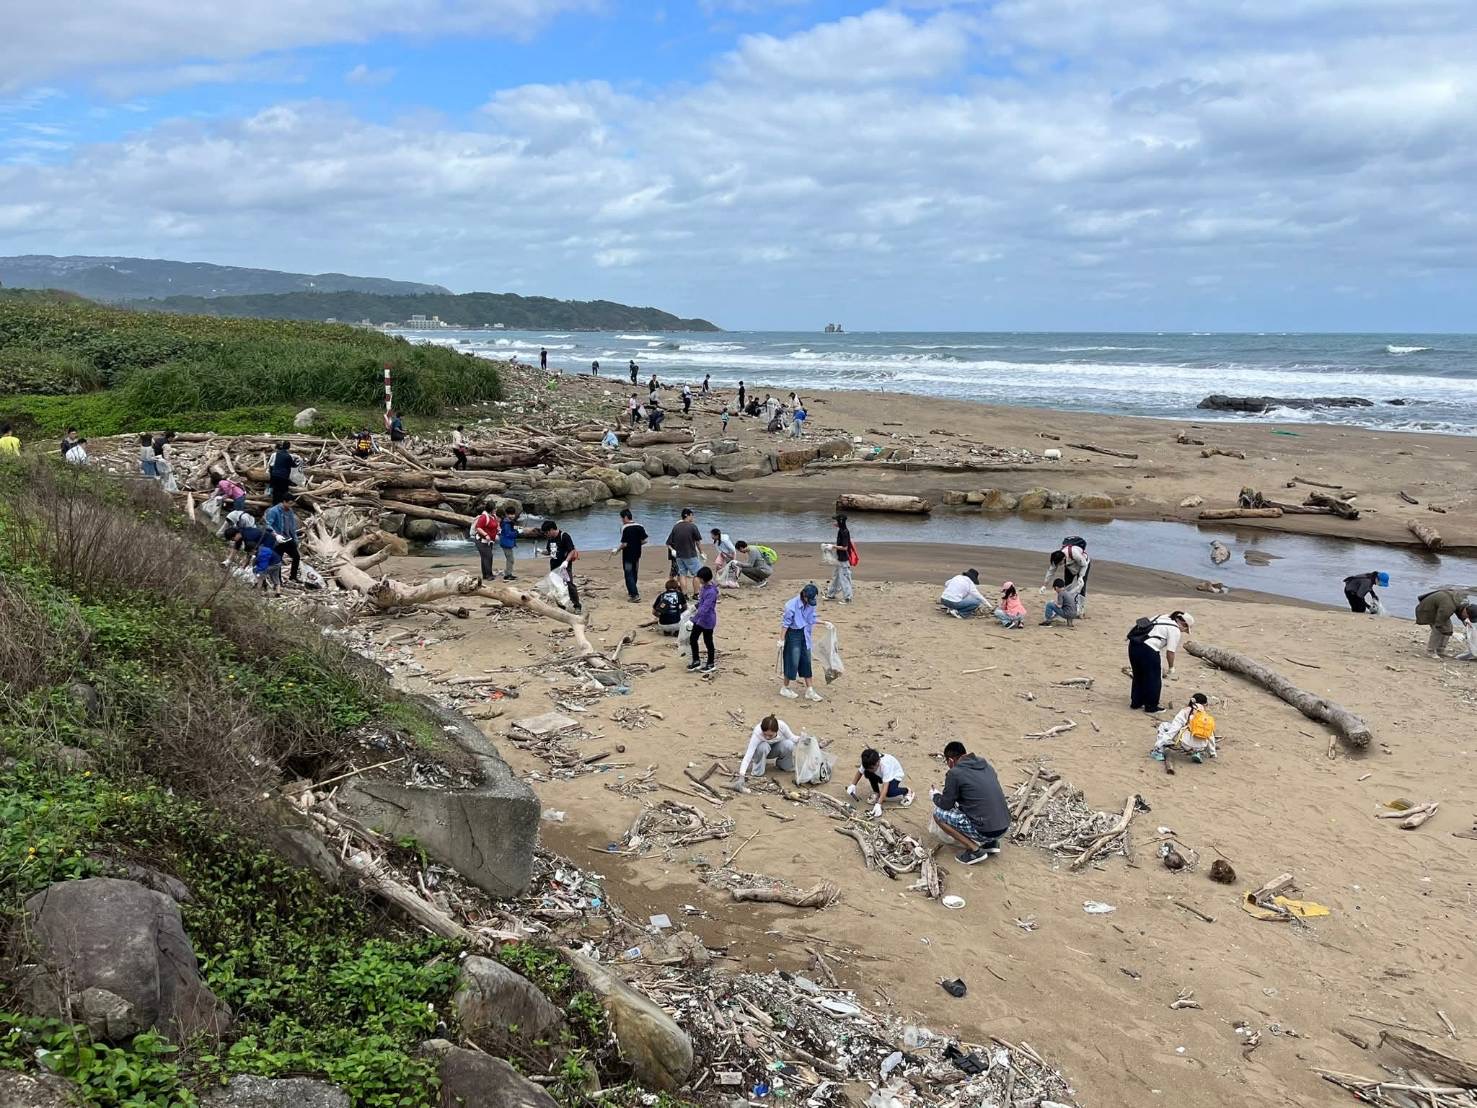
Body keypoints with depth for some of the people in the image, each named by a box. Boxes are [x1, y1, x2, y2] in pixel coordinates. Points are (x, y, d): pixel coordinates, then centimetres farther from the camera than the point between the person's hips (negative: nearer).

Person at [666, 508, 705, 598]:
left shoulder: (675, 527, 4)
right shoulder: (692, 526, -9)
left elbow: (668, 543, 2)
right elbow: (698, 541, -4)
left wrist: (672, 550, 9)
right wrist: (701, 553, 6)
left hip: (679, 556, 5)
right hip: (691, 555, -5)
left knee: (683, 574, 10)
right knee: (697, 574, 7)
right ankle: (696, 594, 7)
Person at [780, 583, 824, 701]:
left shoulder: (811, 604, -4)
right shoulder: (792, 605, -21)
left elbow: (812, 621, 8)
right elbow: (786, 623, -15)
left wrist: (812, 637, 8)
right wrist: (782, 640, -12)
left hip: (805, 633, 6)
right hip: (793, 634, -6)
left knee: (806, 661, 8)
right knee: (793, 662, 0)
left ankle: (809, 690, 14)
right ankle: (785, 688, 17)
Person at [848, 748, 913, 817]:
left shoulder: (885, 765, -42)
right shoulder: (868, 763, -27)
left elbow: (885, 787, -45)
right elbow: (860, 772, -4)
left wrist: (878, 804, -51)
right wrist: (853, 785, -14)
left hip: (895, 775, -5)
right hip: (881, 775, 5)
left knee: (889, 792, -35)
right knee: (867, 773, -26)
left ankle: (907, 791, -3)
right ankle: (876, 793, -1)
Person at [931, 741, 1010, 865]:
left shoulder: (955, 773, -10)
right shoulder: (986, 765, 10)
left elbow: (946, 805, 0)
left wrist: (936, 796, 21)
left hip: (986, 832, -8)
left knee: (938, 813, 3)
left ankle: (975, 850, -1)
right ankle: (991, 843, 17)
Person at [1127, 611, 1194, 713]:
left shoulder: (1162, 618, 22)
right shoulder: (1175, 630, -1)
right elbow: (1170, 652, -4)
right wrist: (1171, 668, 12)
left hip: (1133, 644, 8)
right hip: (1148, 649, -8)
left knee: (1138, 676, 22)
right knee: (1153, 679, 8)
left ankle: (1136, 702, 31)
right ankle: (1151, 706, 16)